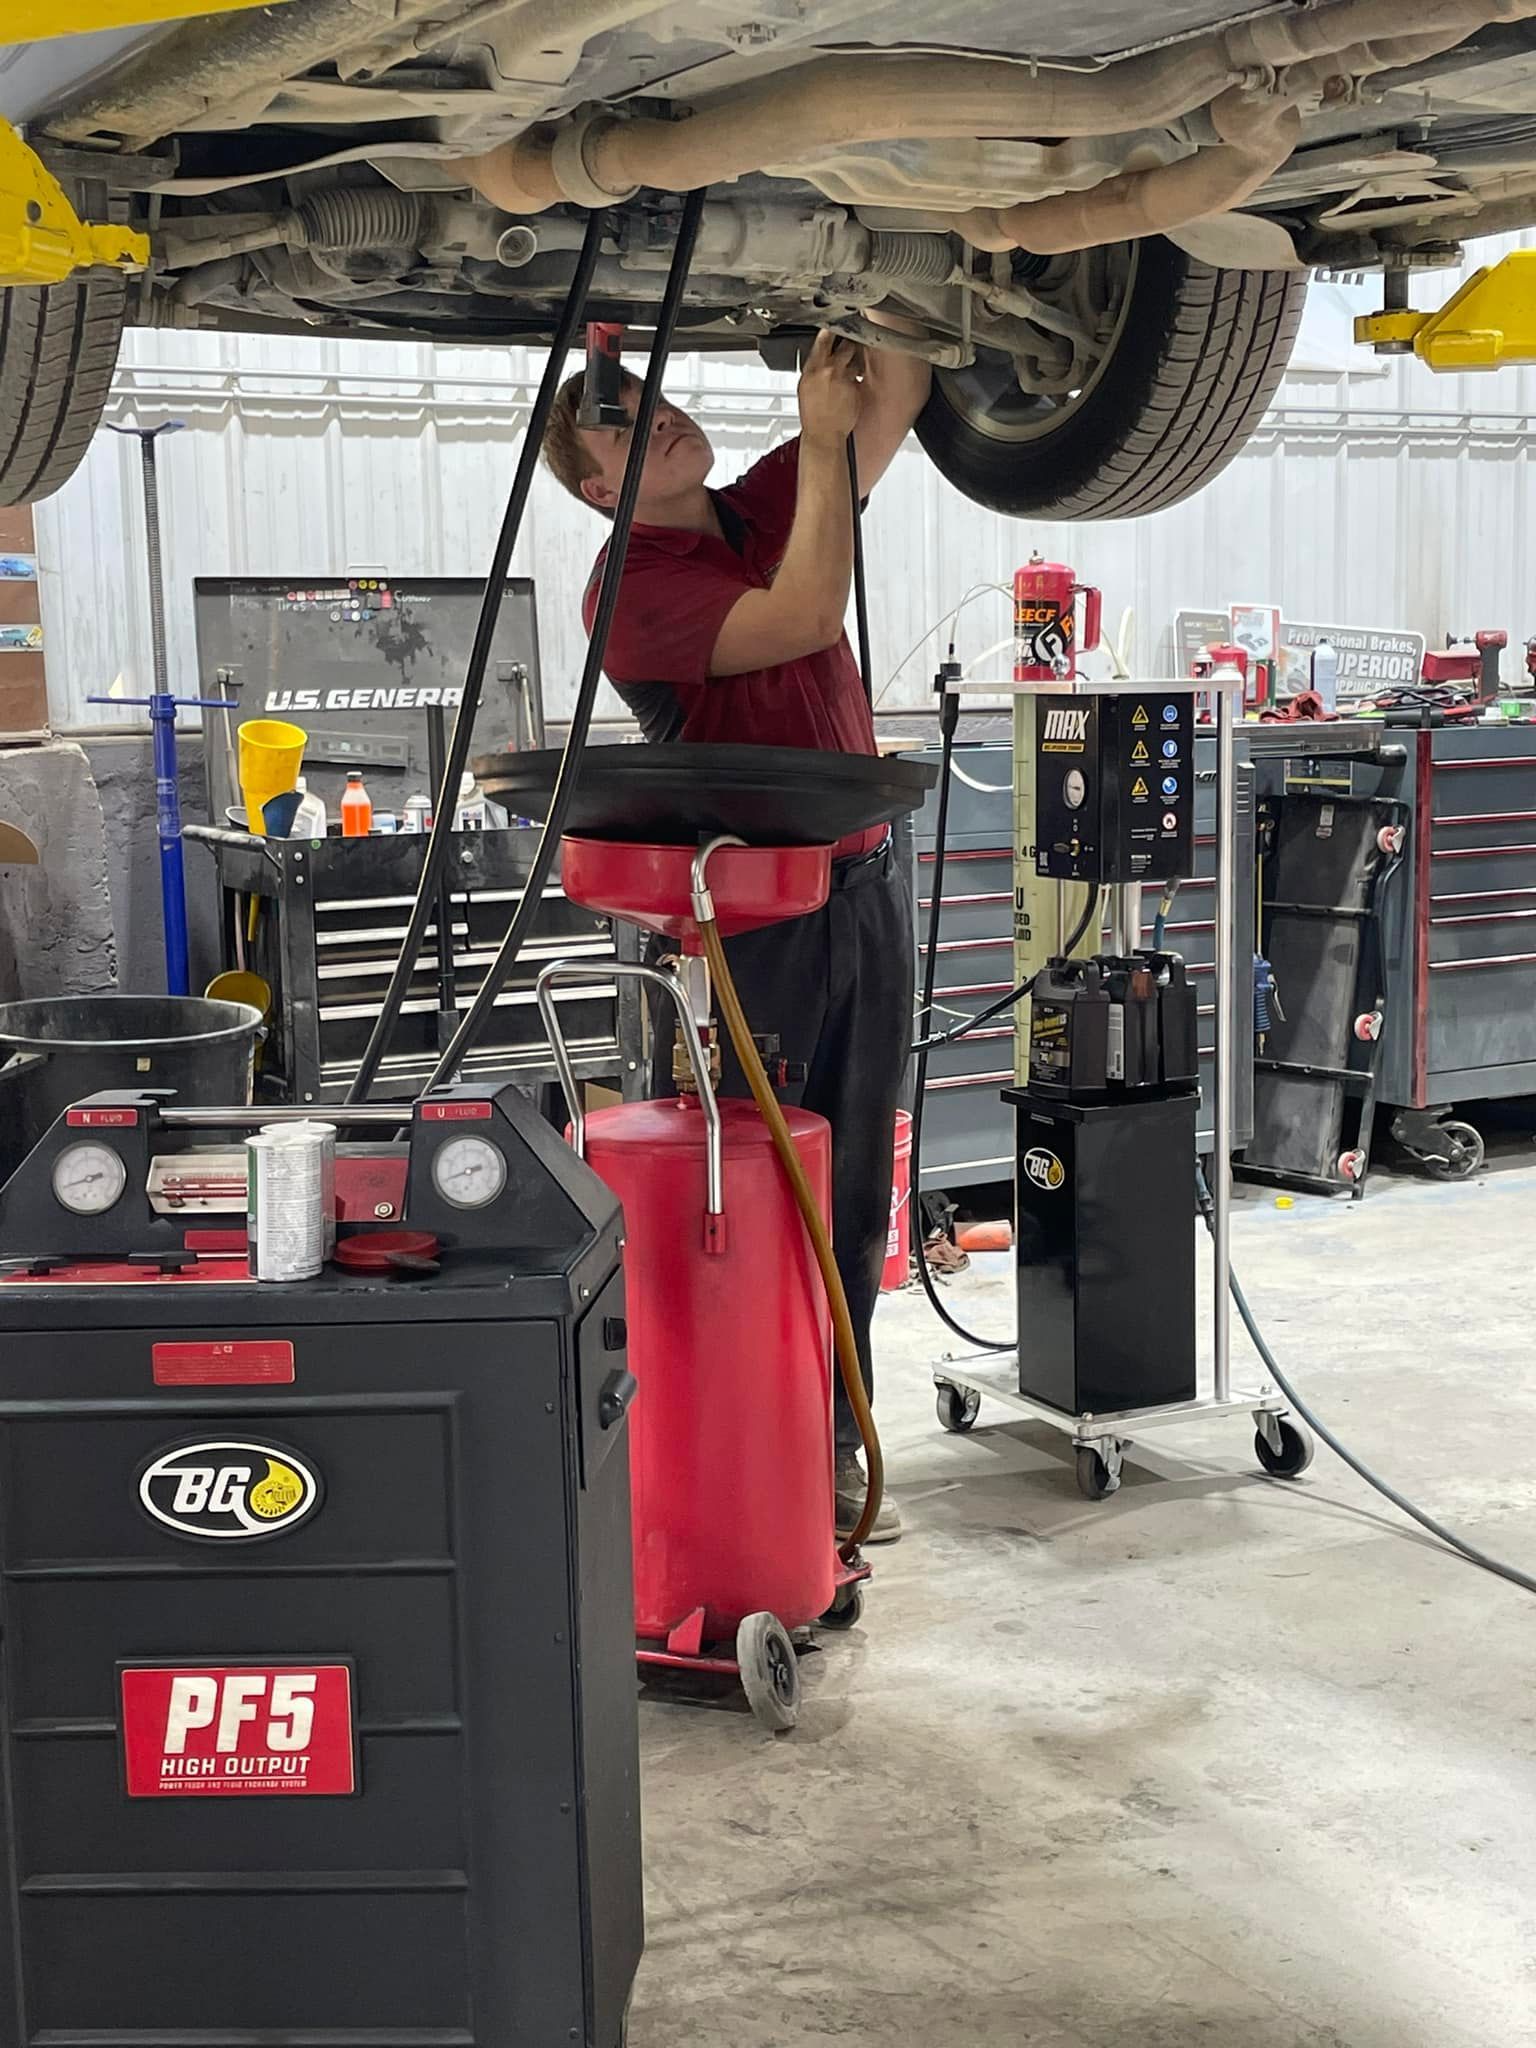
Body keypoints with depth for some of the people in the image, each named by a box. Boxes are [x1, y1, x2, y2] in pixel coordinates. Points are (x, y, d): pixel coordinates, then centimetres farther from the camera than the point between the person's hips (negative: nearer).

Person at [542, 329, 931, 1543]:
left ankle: (833, 1452, 19)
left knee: (854, 1195, 10)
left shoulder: (767, 506, 12)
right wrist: (822, 434, -16)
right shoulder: (632, 586, -11)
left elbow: (899, 400, 12)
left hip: (863, 884, 7)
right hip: (749, 915, -7)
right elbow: (802, 620, -22)